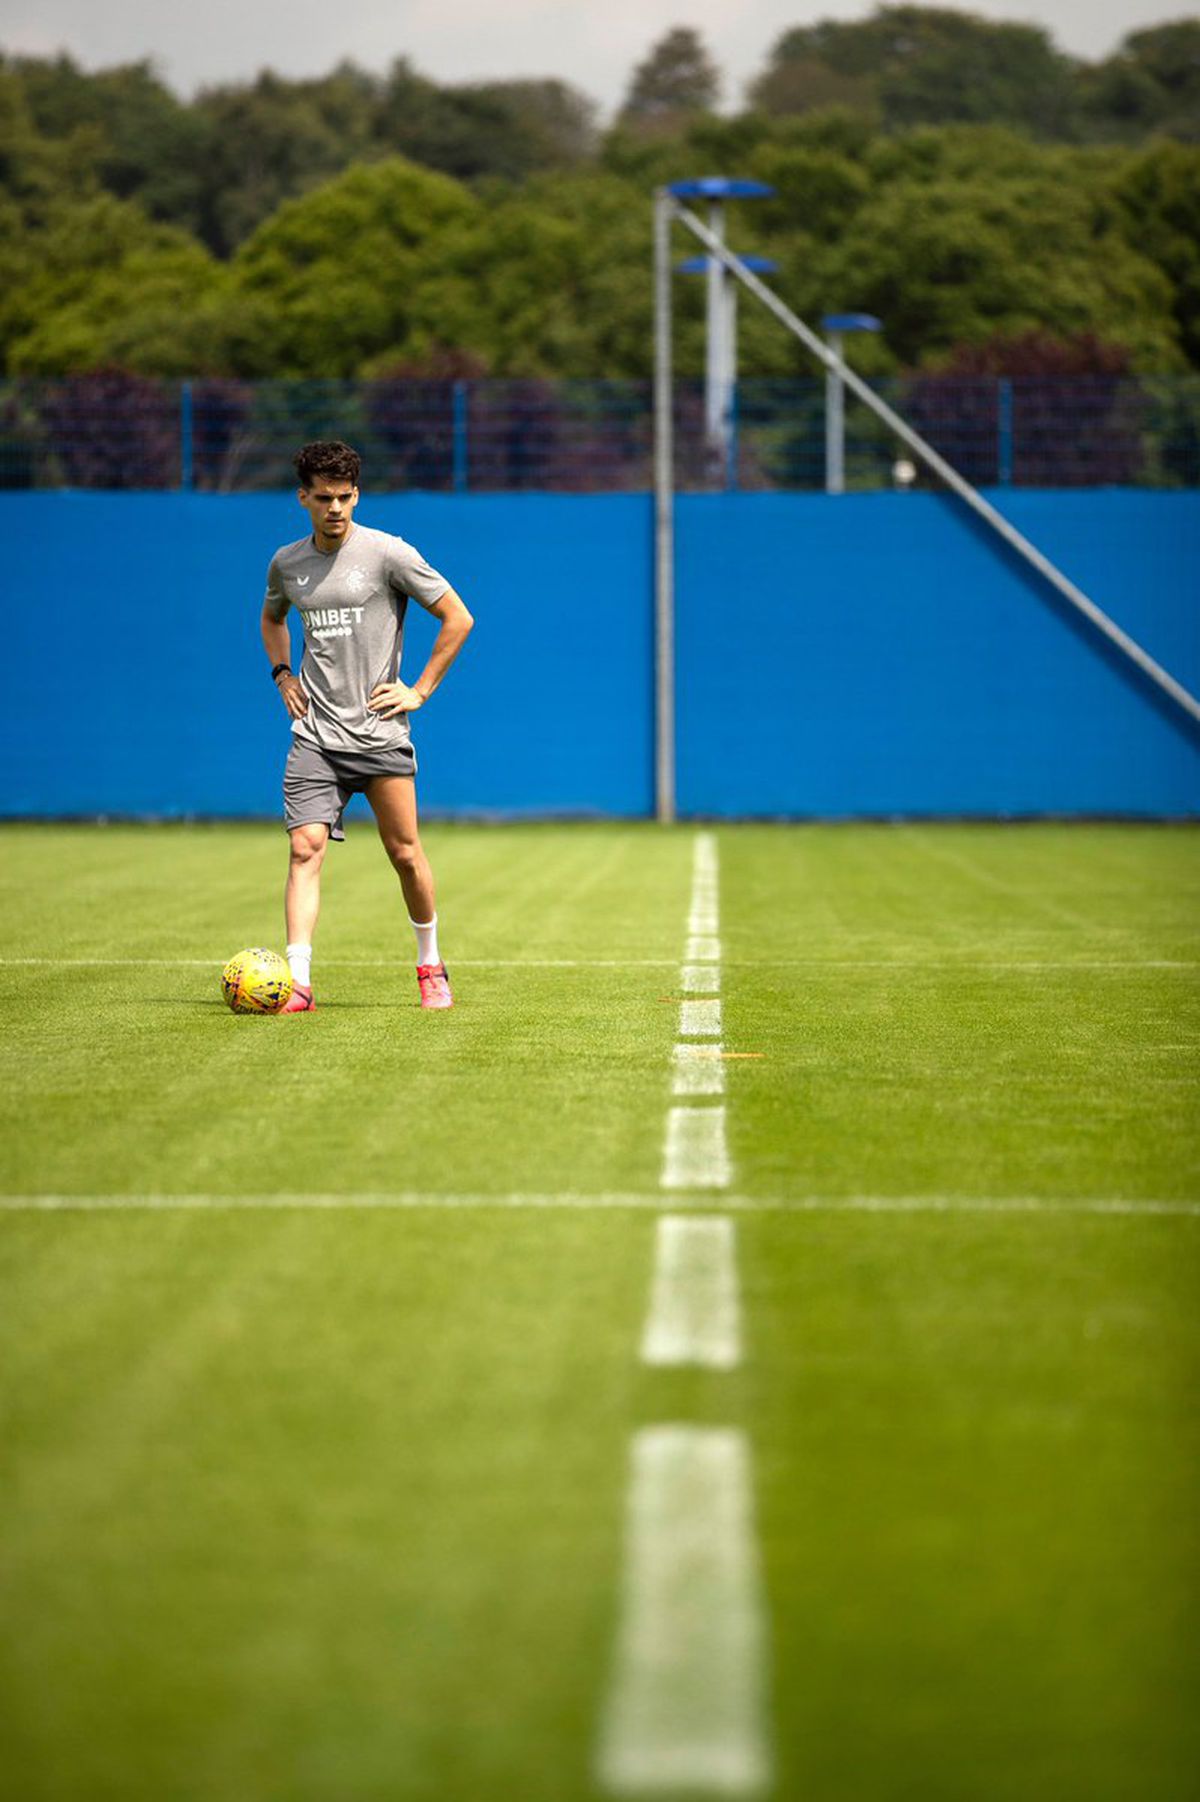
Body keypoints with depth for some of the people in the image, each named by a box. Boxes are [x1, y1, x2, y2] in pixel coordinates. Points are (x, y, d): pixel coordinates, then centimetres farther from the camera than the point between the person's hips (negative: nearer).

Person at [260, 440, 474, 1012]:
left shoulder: (387, 553, -5)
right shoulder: (286, 563, 9)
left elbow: (457, 619, 0)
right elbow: (271, 619, 32)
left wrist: (419, 690, -3)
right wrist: (283, 675, 15)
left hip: (379, 734, -3)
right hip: (314, 735, 3)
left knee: (404, 853, 4)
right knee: (305, 848, -12)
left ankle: (430, 966, 25)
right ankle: (298, 981, -18)